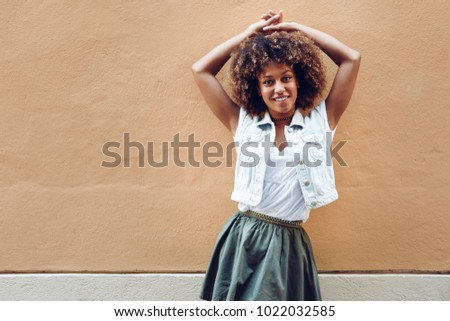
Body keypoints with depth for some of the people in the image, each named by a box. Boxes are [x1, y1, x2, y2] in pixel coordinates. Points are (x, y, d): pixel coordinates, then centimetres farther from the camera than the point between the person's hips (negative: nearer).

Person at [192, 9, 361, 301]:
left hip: (290, 244, 0)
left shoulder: (321, 121, 5)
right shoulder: (243, 122, 6)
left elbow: (352, 58, 7)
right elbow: (201, 70, 9)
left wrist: (298, 29, 10)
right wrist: (249, 33, 12)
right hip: (243, 238, 0)